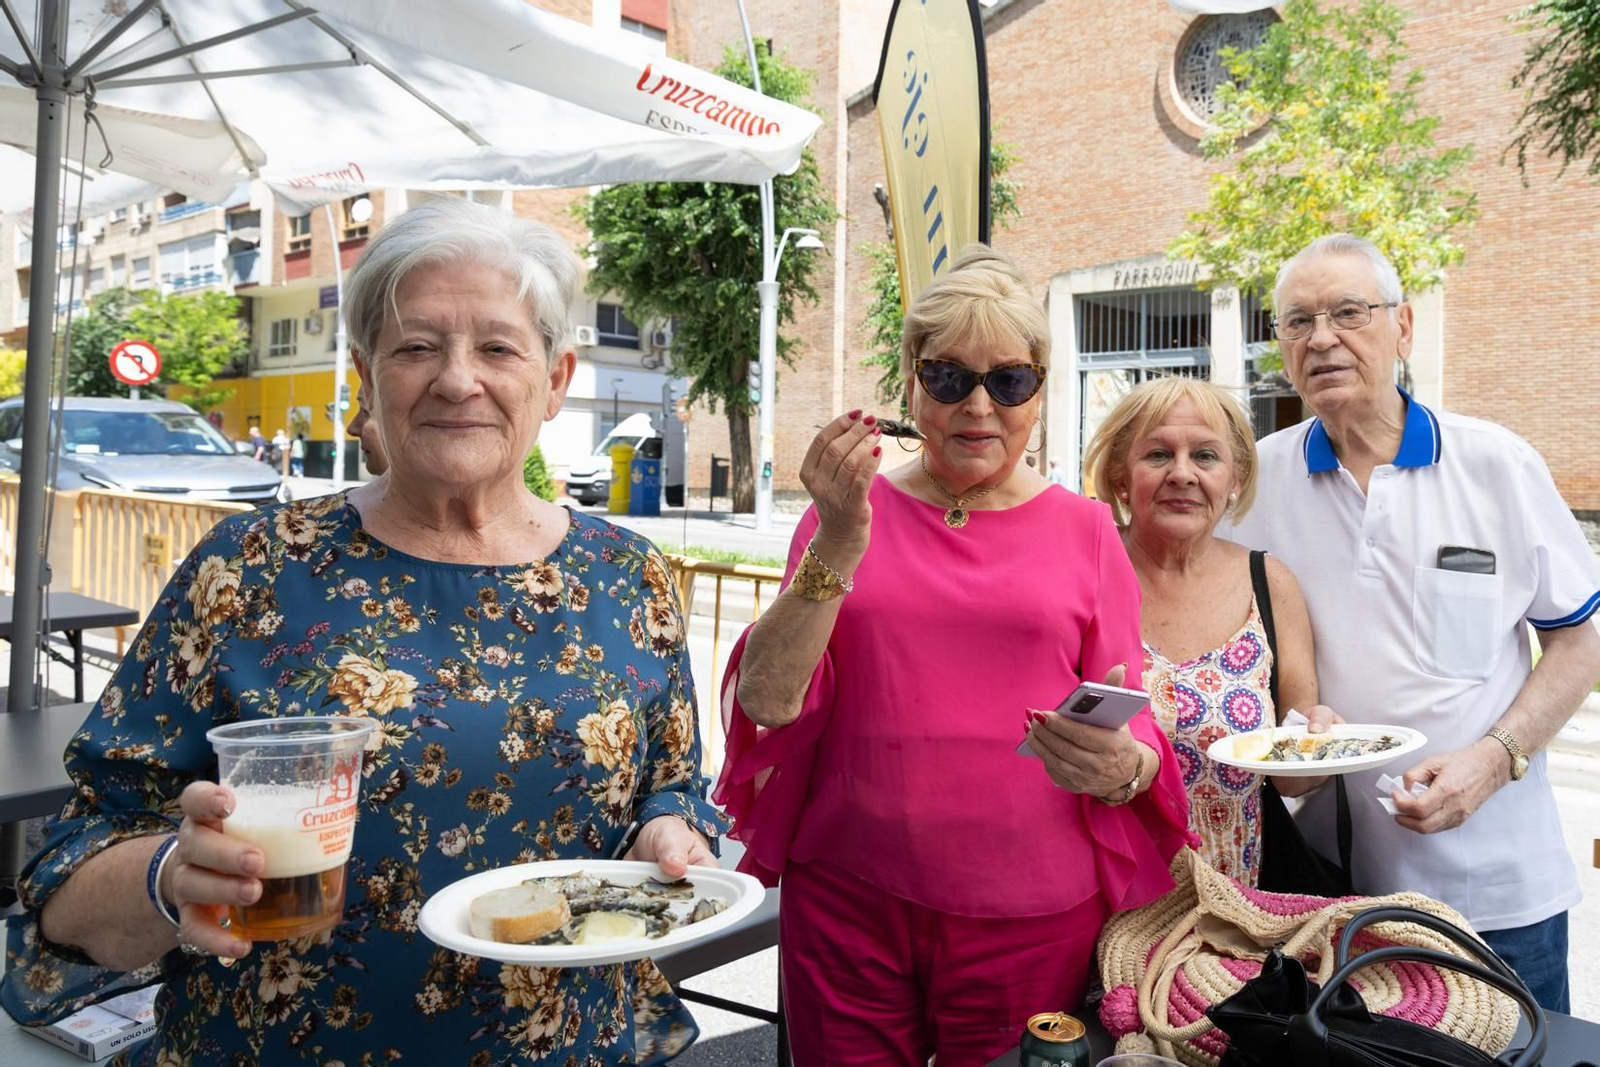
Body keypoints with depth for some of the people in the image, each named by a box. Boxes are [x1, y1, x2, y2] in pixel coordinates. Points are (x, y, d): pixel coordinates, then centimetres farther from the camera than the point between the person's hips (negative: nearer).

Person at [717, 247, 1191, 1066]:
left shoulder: (1084, 530, 5)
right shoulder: (846, 514, 3)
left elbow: (1134, 738, 4)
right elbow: (766, 700, -7)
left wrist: (1122, 767, -19)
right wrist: (837, 545, -19)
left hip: (1033, 914, 1)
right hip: (848, 904, 0)